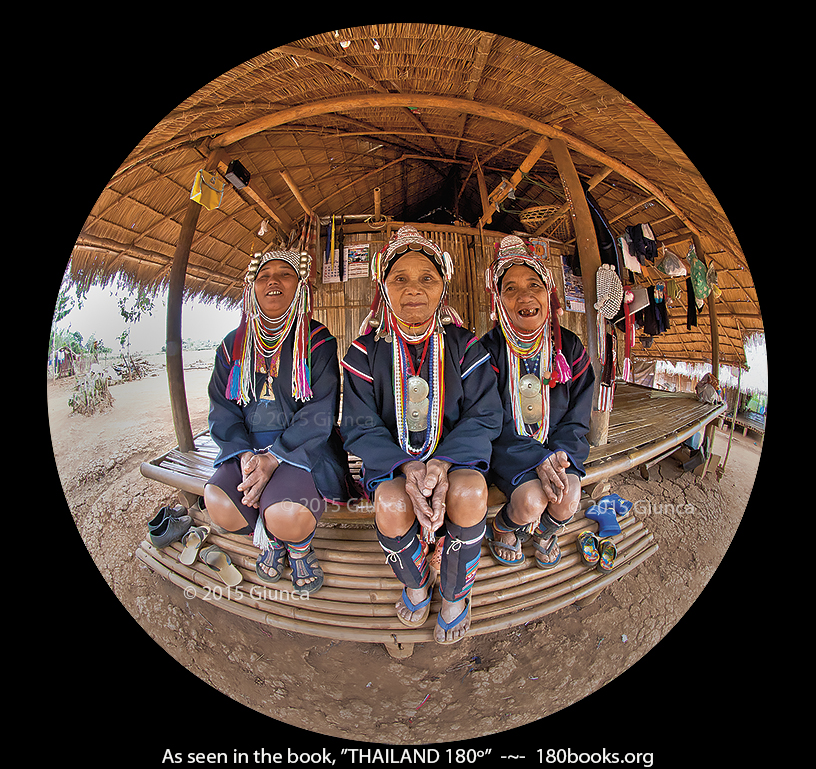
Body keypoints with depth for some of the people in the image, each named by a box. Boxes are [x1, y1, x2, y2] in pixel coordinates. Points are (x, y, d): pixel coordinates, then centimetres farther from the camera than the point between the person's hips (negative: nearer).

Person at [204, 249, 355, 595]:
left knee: (287, 516, -27)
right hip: (248, 446, 4)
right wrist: (246, 455, -11)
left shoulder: (318, 343, -4)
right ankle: (270, 539, 14)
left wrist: (274, 457, -19)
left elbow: (320, 413, -11)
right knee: (218, 504, -20)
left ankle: (299, 546, 13)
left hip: (304, 447, -4)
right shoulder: (234, 345, 10)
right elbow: (222, 410, 6)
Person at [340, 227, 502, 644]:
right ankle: (416, 583, 7)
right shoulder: (366, 352, -1)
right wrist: (405, 467, -25)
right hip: (390, 458, 0)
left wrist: (443, 462, -25)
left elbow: (484, 416, -6)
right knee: (391, 504, -31)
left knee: (469, 494, -31)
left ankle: (455, 593, 2)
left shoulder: (464, 347, 0)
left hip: (455, 454, 1)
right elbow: (359, 427, -6)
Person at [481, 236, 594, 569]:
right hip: (508, 450, -3)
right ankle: (502, 527, 13)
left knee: (568, 499, -19)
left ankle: (545, 532, 19)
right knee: (531, 500, -25)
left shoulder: (570, 348, -2)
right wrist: (536, 459, -24)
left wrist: (560, 454, -17)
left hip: (558, 446, 3)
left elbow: (578, 416, 1)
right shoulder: (489, 350, -12)